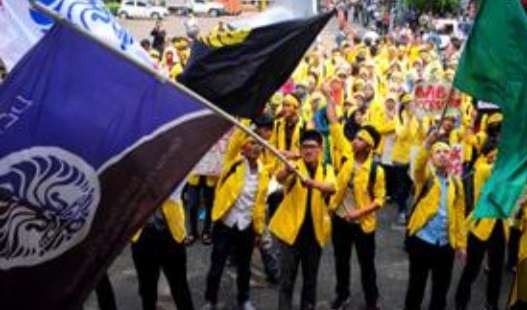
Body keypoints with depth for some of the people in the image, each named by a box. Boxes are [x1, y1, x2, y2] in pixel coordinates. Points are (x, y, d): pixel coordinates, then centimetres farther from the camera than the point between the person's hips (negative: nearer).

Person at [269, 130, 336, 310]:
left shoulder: (327, 170, 3)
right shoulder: (294, 167, -4)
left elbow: (331, 188, -20)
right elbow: (280, 178, -27)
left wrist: (313, 182, -41)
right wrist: (287, 170, -50)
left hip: (315, 231, 3)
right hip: (292, 229, -2)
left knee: (310, 278, 14)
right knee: (287, 278, 0)